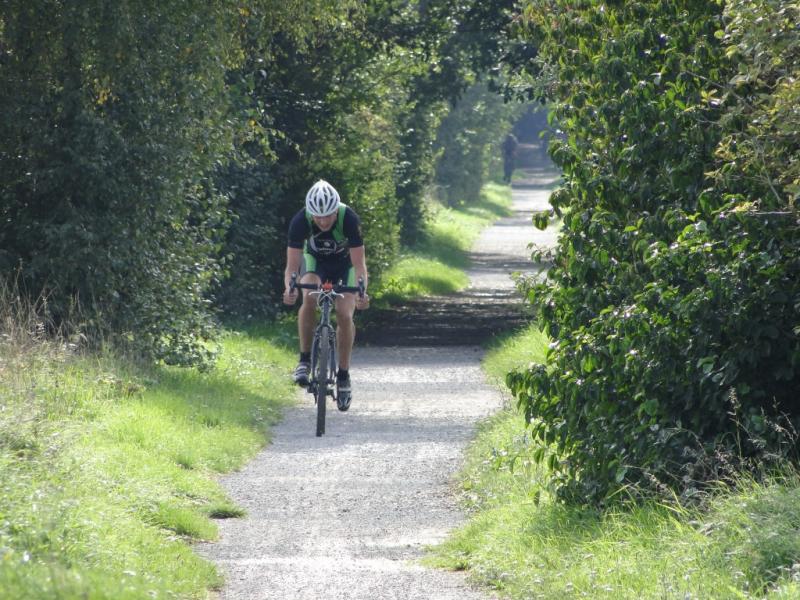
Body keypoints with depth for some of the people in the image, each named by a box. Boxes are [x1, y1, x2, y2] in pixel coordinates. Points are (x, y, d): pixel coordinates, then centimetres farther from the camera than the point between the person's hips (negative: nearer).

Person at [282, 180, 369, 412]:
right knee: (309, 299, -30)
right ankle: (305, 360, -19)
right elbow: (292, 265, -30)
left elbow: (359, 264, -32)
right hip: (315, 260, 0)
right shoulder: (300, 221, -31)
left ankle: (344, 375, -1)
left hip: (344, 263, 0)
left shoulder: (349, 219, -34)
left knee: (345, 315, -17)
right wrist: (290, 289, -50)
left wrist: (361, 292, -50)